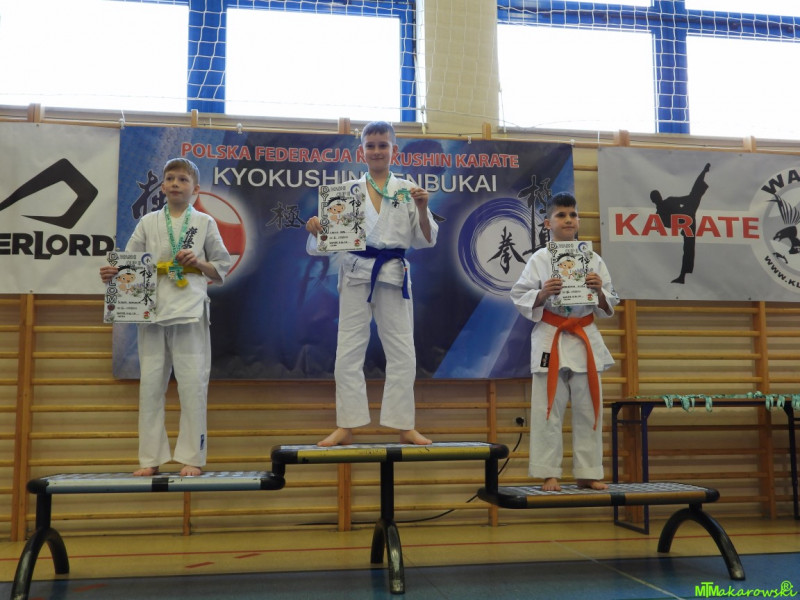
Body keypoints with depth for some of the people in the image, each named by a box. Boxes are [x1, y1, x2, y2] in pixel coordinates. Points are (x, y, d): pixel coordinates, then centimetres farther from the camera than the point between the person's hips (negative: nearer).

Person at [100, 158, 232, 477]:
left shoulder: (204, 223, 8)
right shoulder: (148, 223, 12)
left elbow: (222, 270, 10)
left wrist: (197, 263, -8)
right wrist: (113, 272, -10)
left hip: (190, 311, -2)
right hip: (152, 309, 2)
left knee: (192, 384, -3)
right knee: (151, 384, 5)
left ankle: (192, 457, 8)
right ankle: (150, 458, 14)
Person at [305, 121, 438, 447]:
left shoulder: (407, 190, 6)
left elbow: (425, 240, 5)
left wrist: (422, 209, -11)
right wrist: (315, 230, -16)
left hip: (394, 274, 0)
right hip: (356, 274, 0)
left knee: (402, 353, 4)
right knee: (348, 353, 1)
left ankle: (404, 426, 17)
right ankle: (346, 427, 13)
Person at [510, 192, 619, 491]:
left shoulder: (593, 260, 6)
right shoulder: (539, 259, -2)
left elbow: (608, 305, 8)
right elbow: (519, 297, -3)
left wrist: (599, 291, -13)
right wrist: (543, 293, -20)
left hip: (585, 340, 3)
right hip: (550, 340, -3)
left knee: (588, 409, 8)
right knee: (548, 410, 0)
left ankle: (587, 473, 20)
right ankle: (549, 473, 12)